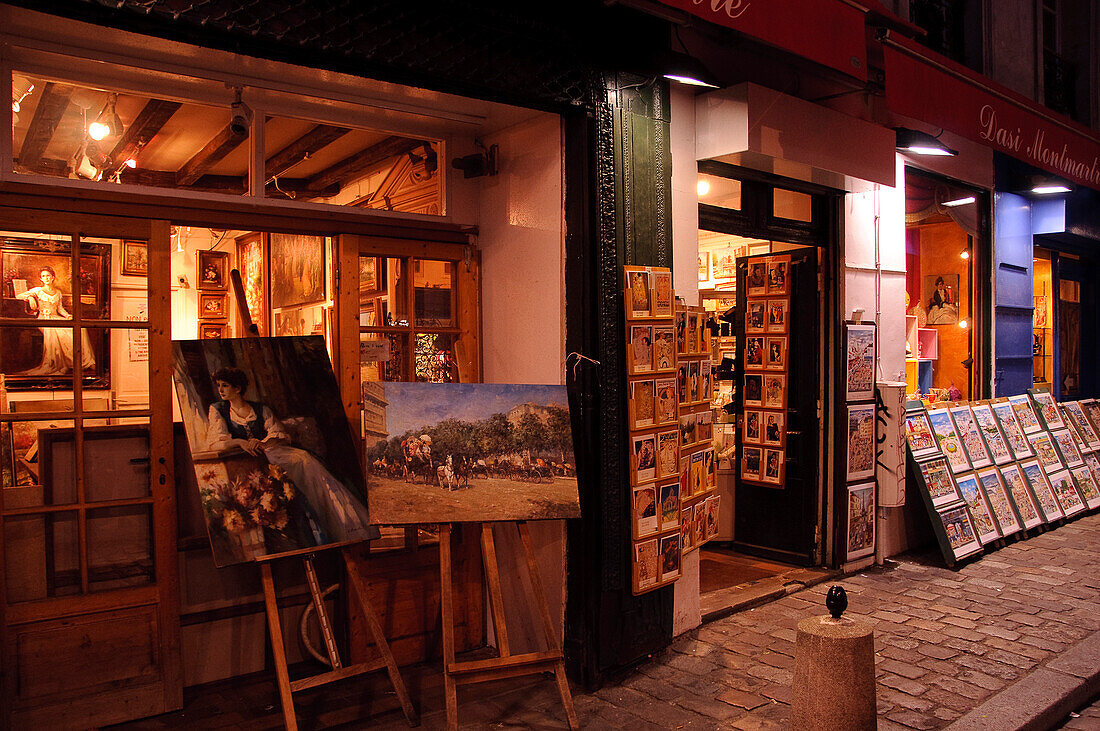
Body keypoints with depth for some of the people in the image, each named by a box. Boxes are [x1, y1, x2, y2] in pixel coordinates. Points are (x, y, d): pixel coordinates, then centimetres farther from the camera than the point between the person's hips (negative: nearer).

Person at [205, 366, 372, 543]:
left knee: (302, 459, -29)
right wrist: (240, 442, -17)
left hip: (269, 451, 3)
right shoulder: (217, 410, 17)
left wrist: (261, 443, -14)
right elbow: (214, 444, 3)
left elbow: (283, 437, 8)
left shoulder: (261, 409, 19)